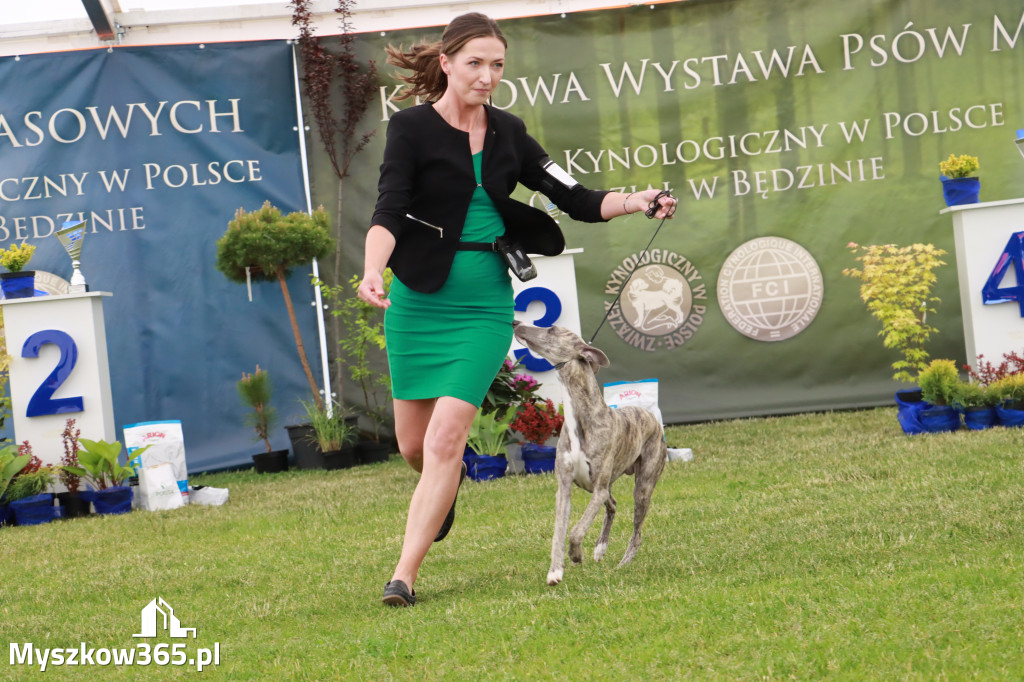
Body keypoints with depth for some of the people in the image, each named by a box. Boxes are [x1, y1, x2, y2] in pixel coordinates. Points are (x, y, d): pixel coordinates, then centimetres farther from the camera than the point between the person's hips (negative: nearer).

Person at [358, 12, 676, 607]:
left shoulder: (508, 133, 6)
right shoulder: (413, 128, -7)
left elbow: (576, 199, 8)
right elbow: (389, 210, -19)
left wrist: (636, 201, -9)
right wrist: (373, 271, -37)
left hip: (485, 303, 1)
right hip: (419, 300, -1)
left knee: (445, 438, -11)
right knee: (414, 443, 8)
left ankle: (405, 575, -7)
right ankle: (447, 487, 46)